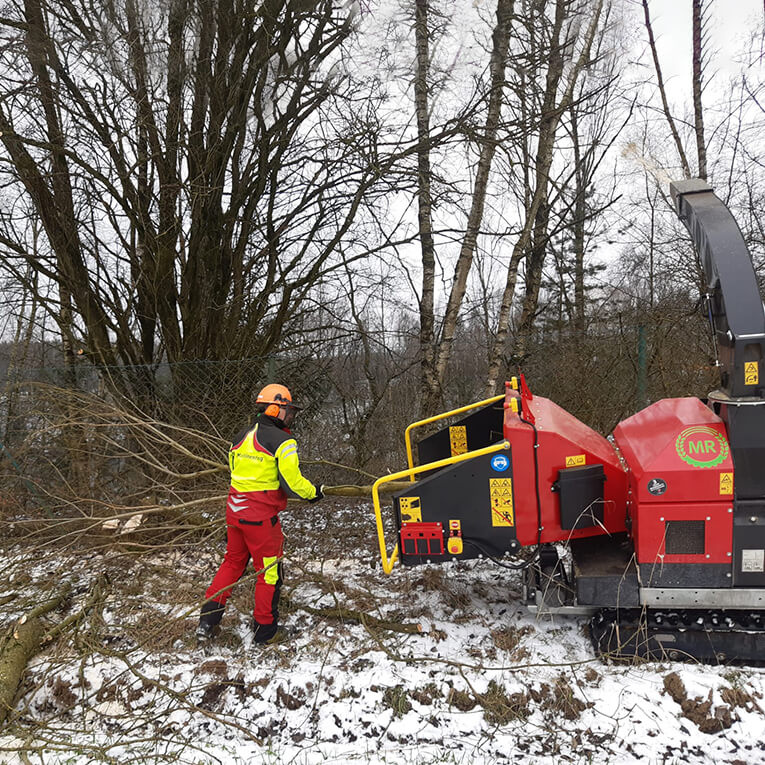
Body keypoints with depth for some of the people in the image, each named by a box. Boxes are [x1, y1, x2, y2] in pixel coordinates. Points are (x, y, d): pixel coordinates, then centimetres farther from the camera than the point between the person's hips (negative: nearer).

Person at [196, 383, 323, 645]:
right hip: (260, 516, -7)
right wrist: (313, 492, 1)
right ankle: (266, 630, 21)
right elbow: (292, 482, -17)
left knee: (232, 562, 22)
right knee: (269, 572, 8)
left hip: (234, 509, 7)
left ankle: (207, 621, 23)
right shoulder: (282, 441, -13)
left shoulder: (241, 438, 11)